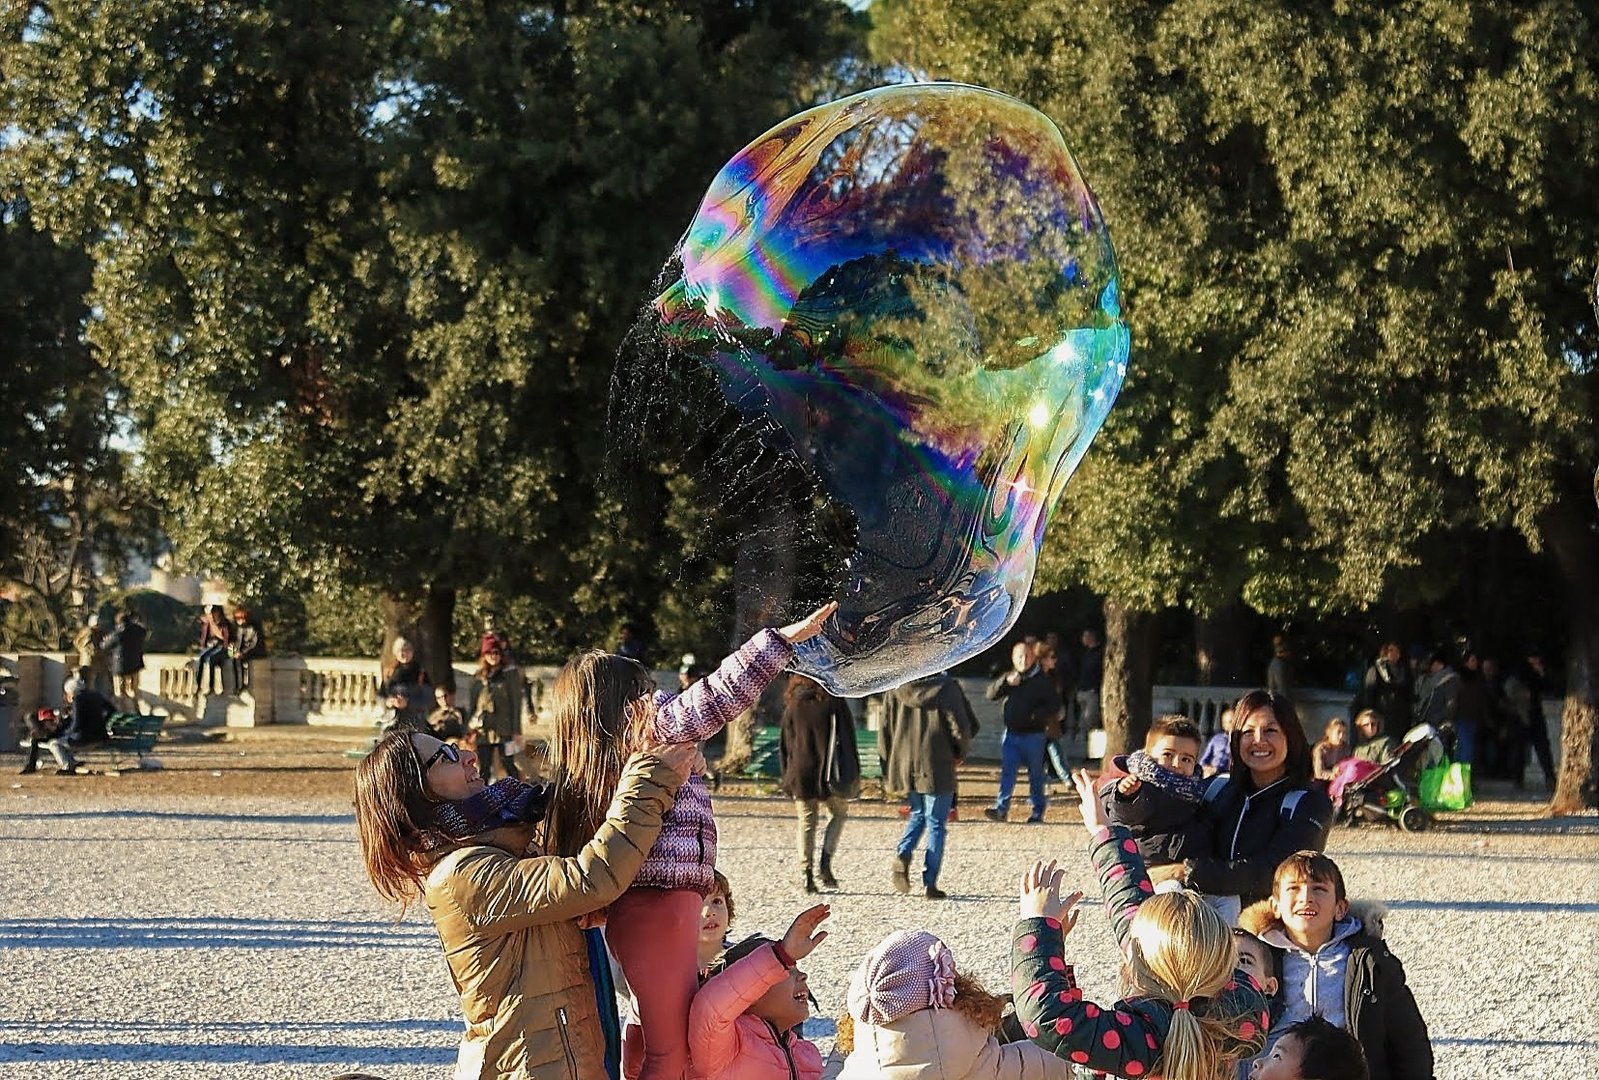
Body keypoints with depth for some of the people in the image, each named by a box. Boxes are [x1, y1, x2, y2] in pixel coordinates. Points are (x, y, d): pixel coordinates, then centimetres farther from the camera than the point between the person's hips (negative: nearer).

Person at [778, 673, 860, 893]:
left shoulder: (793, 707, 6)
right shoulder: (835, 703, -2)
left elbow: (784, 746, 8)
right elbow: (848, 740, -2)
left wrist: (788, 780, 13)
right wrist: (854, 776, 3)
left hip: (801, 775, 2)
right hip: (831, 774, -2)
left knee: (806, 823, 9)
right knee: (839, 813, 17)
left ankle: (806, 872, 0)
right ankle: (825, 863, 1)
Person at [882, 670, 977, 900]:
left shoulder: (896, 689, 2)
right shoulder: (947, 687, -9)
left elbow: (885, 730, 5)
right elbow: (962, 727, -11)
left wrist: (887, 770, 12)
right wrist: (959, 753, 10)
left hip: (904, 766, 4)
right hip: (937, 768, -4)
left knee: (917, 815, 24)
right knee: (936, 823, 6)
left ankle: (903, 854, -2)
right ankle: (930, 883, 3)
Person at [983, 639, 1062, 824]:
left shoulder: (1042, 680, -2)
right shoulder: (1009, 677, 9)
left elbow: (1055, 705, -2)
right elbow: (991, 694, -1)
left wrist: (1037, 715, -17)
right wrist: (1006, 682, -17)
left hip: (1034, 734, -3)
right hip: (1011, 733, 3)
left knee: (1036, 774, 6)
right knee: (1007, 773, -5)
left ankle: (1038, 811, 14)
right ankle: (1001, 808, -10)